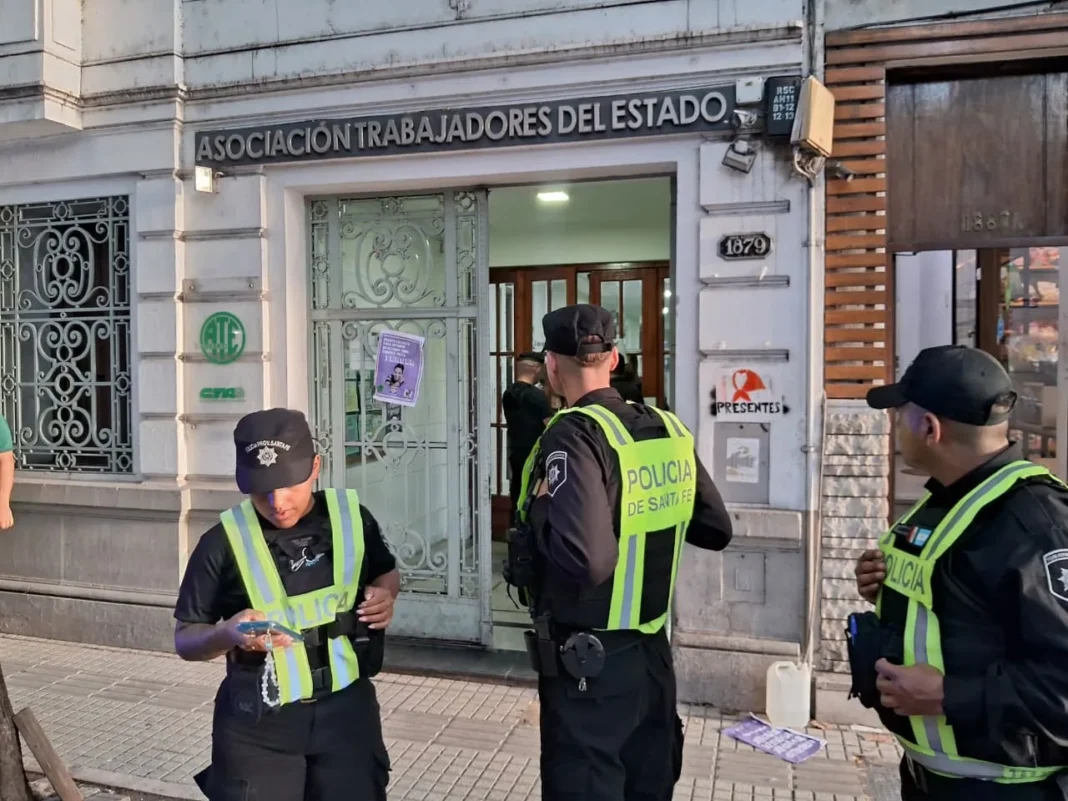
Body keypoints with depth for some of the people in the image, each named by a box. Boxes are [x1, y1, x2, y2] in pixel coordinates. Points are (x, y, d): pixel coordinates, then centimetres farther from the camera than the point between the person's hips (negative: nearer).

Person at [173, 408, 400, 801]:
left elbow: (386, 573, 15)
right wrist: (229, 633, -23)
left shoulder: (352, 517, -5)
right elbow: (185, 639, -2)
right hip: (258, 721, -1)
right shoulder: (223, 542, -11)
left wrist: (385, 594, -7)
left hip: (345, 708, 2)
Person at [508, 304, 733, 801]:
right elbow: (716, 532, 9)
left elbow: (585, 560, -32)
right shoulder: (671, 429, 0)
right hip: (652, 652, 7)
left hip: (587, 663, -7)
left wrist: (540, 509, -15)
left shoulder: (573, 435, -21)